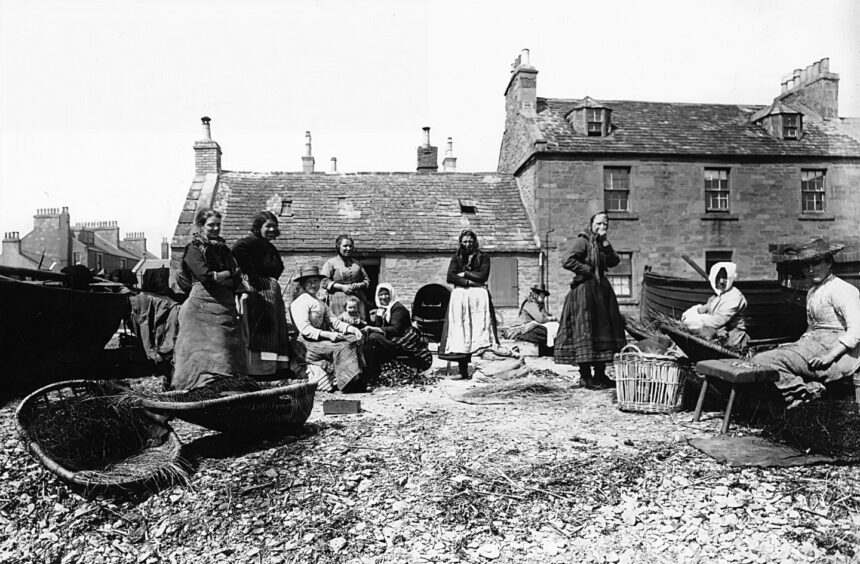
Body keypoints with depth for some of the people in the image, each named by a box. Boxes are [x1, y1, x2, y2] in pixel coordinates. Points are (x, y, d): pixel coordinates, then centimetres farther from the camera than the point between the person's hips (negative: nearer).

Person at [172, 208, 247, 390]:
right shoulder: (194, 249, 2)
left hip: (225, 306, 6)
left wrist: (218, 277, -5)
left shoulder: (223, 249, 18)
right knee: (204, 350, -10)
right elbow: (206, 276, -12)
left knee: (229, 352, -1)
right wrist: (229, 273, 0)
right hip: (202, 305, -5)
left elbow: (237, 281, 9)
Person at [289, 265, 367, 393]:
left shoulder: (321, 304, 22)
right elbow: (305, 329, -16)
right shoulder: (300, 303, -6)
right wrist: (328, 335, -26)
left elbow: (335, 321, 12)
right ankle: (350, 383, -24)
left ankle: (359, 382, -19)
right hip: (307, 343, -8)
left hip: (321, 338, 8)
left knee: (353, 339, -11)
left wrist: (352, 329, -6)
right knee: (342, 346, -26)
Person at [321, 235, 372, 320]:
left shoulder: (357, 263, 22)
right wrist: (342, 287, -11)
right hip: (339, 300, -4)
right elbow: (324, 282, -2)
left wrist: (358, 285, 0)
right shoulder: (331, 263, 7)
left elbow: (367, 280, 22)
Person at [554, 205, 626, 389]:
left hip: (602, 290, 9)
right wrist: (588, 271, -14)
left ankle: (600, 374, 20)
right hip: (585, 291, -9)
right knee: (586, 332, -7)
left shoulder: (601, 243, 17)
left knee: (603, 332, 11)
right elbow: (567, 260, -22)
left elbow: (614, 261, 10)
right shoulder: (582, 241, -10)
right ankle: (585, 376, 0)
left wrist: (605, 243, -3)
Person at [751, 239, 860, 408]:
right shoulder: (812, 292, 20)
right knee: (756, 360, -10)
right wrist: (795, 344, 7)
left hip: (838, 352, -9)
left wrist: (830, 356, -23)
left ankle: (804, 393, -14)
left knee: (762, 362, -26)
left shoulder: (841, 290, -9)